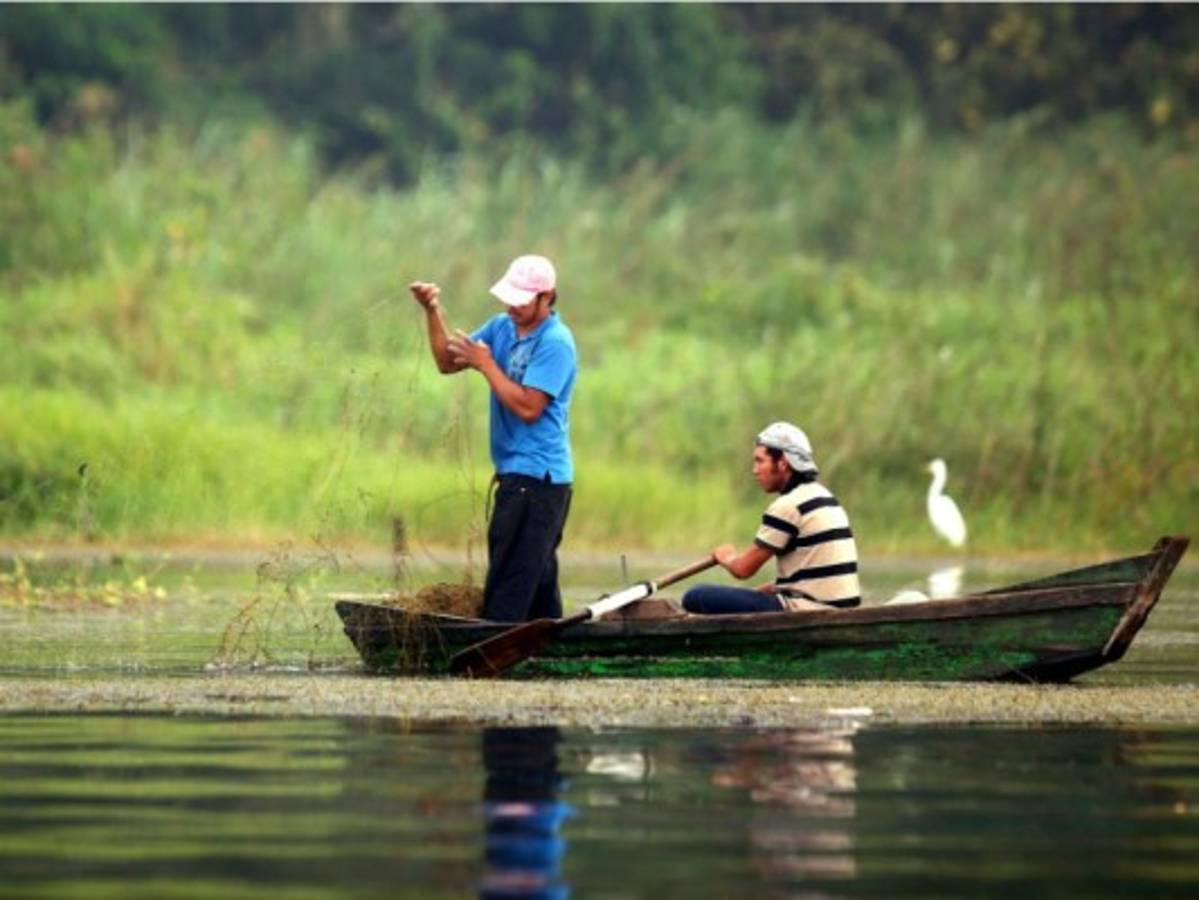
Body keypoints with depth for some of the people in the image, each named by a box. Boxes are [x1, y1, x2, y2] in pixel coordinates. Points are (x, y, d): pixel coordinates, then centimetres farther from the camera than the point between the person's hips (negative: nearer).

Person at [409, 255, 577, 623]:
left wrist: (485, 363, -16)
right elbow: (447, 362, 11)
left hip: (536, 476, -9)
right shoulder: (502, 327, 10)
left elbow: (528, 407, -21)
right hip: (517, 472, 9)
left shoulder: (556, 343, -15)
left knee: (507, 592, -12)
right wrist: (433, 312, -1)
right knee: (537, 581, 15)